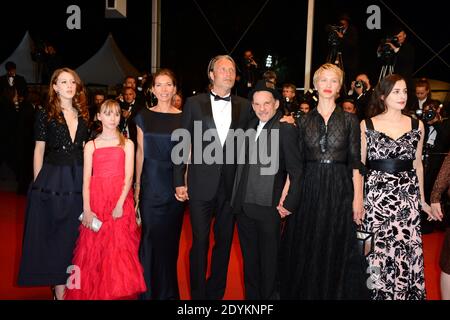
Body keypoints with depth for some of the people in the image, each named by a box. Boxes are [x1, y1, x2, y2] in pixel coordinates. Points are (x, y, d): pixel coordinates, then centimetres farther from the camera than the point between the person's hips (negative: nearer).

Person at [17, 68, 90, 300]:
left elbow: (86, 150, 10)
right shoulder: (45, 115, -1)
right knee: (54, 235, 5)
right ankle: (59, 289, 16)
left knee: (75, 234, 10)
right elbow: (39, 151, 0)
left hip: (78, 181, 3)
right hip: (52, 181, -3)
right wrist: (37, 184, -4)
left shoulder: (83, 115, 8)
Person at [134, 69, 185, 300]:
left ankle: (169, 290, 26)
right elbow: (140, 152, 6)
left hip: (175, 183, 0)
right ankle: (149, 289, 19)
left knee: (171, 236, 8)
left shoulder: (183, 118, 2)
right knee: (150, 235, 2)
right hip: (151, 182, 0)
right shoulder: (144, 117, 4)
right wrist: (137, 184, 3)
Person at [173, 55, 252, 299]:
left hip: (231, 186, 2)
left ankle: (216, 292, 30)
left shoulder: (244, 106, 7)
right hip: (201, 185, -2)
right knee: (200, 243, 6)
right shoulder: (194, 103, 2)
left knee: (224, 242, 12)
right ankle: (197, 293, 23)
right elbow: (183, 144, 1)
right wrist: (179, 182, -2)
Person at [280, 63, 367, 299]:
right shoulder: (304, 121, 7)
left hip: (340, 190, -1)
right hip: (309, 190, 1)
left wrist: (358, 197, -8)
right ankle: (305, 292, 25)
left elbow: (355, 163, 1)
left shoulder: (349, 120, 4)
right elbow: (296, 162, 5)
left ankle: (335, 292, 24)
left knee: (337, 250, 6)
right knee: (305, 251, 7)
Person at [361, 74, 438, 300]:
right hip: (376, 195, -2)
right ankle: (376, 291, 21)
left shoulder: (417, 125, 7)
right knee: (377, 250, 2)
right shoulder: (366, 125, 1)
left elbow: (417, 164, 14)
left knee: (407, 250, 2)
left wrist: (422, 198, 16)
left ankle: (406, 293, 22)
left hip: (407, 196, 2)